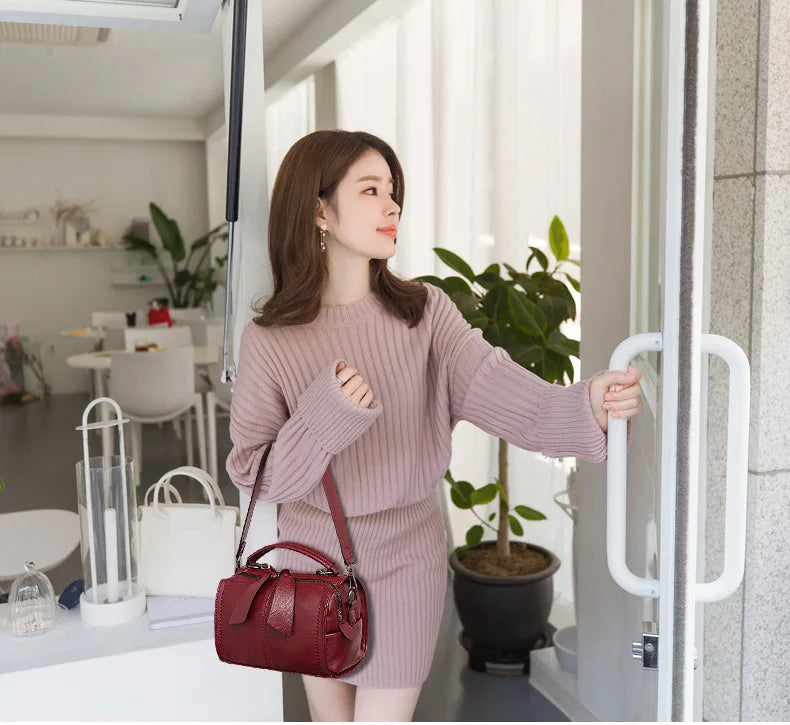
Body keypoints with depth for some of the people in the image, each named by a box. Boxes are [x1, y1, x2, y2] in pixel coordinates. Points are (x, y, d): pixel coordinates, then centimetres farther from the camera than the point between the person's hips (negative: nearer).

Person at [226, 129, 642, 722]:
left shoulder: (424, 312, -8)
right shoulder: (271, 338, -11)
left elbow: (502, 391, -23)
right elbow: (254, 474, -10)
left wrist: (586, 407, -42)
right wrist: (325, 418, -28)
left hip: (405, 562, 0)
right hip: (311, 559, 1)